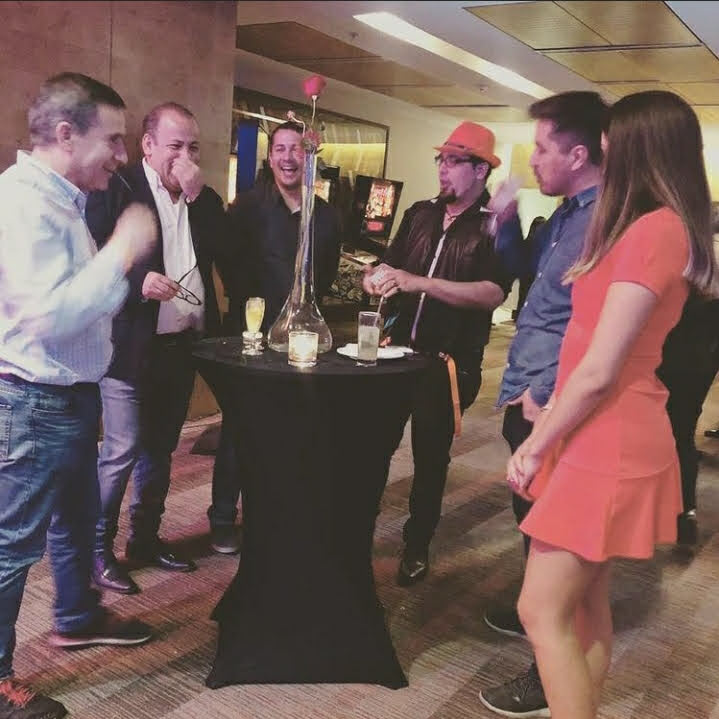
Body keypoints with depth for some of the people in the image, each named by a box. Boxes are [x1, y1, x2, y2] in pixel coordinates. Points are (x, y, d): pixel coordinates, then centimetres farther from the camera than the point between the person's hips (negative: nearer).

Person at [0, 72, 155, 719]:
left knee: (78, 518, 24)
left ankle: (77, 618, 45)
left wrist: (129, 280, 9)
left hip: (70, 397, 10)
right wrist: (122, 252, -25)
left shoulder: (57, 198, 11)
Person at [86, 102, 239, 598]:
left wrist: (199, 197, -10)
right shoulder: (117, 189, -6)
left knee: (160, 449, 17)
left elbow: (225, 256, -3)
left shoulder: (204, 199, 10)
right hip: (131, 346, -6)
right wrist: (137, 282, -24)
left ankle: (146, 538, 32)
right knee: (122, 453, 0)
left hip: (183, 345, 6)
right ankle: (99, 550, 17)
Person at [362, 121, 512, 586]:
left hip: (451, 361, -5)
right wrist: (376, 276, -7)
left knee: (431, 455, 8)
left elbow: (492, 293, -23)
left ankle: (418, 546, 26)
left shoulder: (495, 226, -9)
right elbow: (393, 262, 18)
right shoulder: (421, 214, 9)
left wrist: (419, 282, -29)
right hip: (400, 348, 5)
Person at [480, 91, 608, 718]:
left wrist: (544, 394, -19)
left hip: (550, 407, -10)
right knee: (531, 517, 24)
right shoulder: (566, 215, 13)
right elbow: (524, 273, 25)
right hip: (527, 397, 10)